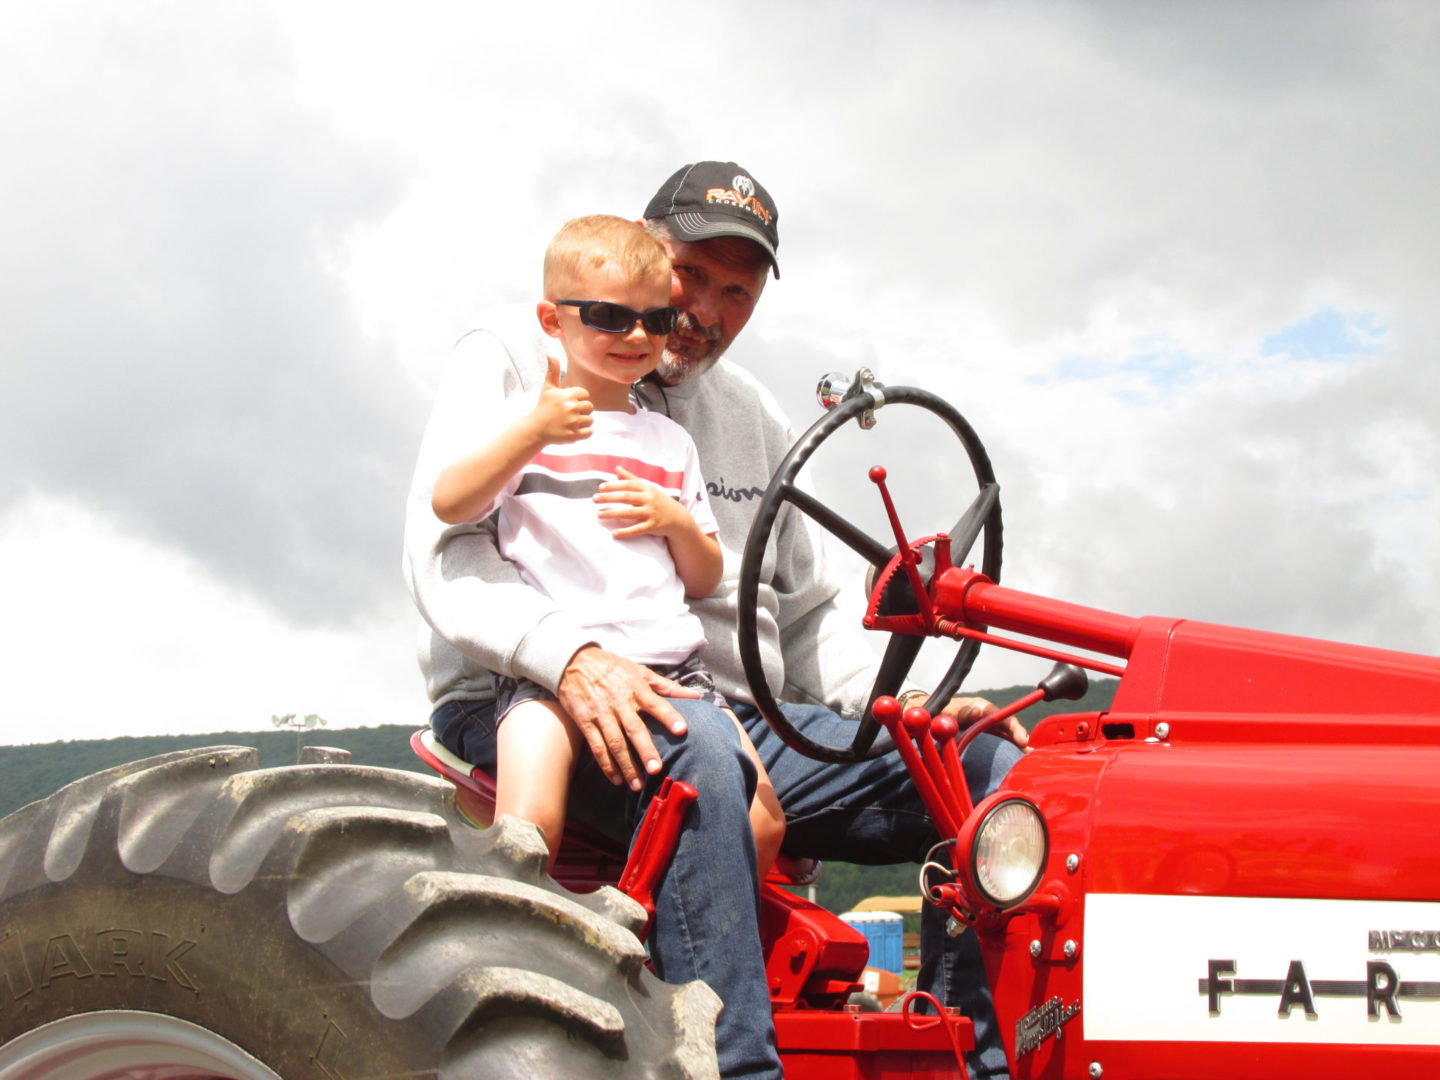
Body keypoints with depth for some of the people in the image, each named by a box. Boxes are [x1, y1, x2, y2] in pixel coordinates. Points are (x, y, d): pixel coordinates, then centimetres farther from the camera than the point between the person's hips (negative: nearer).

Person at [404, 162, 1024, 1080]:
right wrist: (571, 657, -27)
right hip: (529, 706, -6)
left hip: (734, 720, 6)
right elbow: (448, 551, -8)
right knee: (693, 750, -40)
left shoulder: (755, 420, 22)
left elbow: (807, 617, 24)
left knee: (989, 771, -10)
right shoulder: (518, 360, 4)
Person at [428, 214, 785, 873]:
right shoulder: (524, 420, 10)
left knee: (762, 820, -11)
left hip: (670, 662, 4)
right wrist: (532, 435, -19)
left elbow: (706, 579, 22)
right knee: (531, 825, -29)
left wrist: (677, 522, 2)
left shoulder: (670, 443, 23)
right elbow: (449, 504, -8)